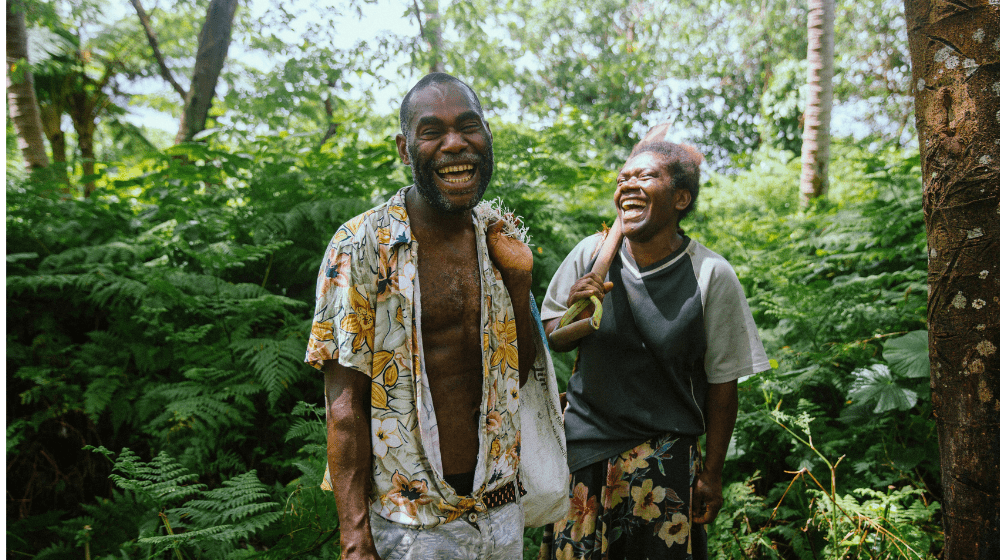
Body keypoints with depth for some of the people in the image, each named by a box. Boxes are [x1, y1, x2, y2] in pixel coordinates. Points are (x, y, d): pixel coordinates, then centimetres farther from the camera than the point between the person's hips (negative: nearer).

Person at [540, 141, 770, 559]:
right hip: (584, 437, 3)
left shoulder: (712, 276, -13)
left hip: (663, 456, -2)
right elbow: (552, 342, 5)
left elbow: (721, 383, -5)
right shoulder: (590, 253, -6)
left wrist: (711, 475, 0)